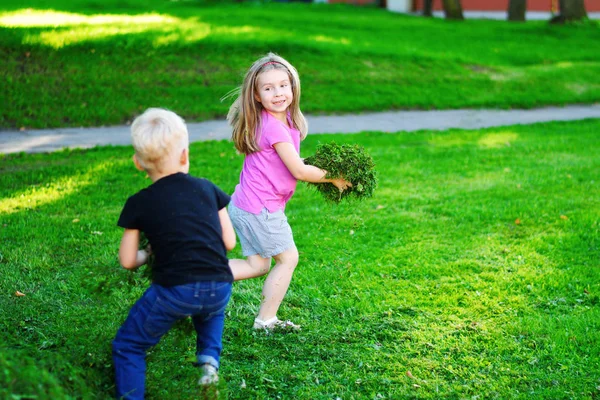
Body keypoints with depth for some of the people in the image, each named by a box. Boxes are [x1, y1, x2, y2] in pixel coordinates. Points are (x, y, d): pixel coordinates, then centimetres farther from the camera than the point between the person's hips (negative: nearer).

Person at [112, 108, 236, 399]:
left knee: (127, 348, 14)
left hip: (173, 291, -3)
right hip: (219, 290, 3)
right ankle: (209, 356, 18)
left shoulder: (139, 204, 3)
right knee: (211, 311, 40)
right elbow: (229, 242, 12)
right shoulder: (207, 189, 9)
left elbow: (128, 261, 5)